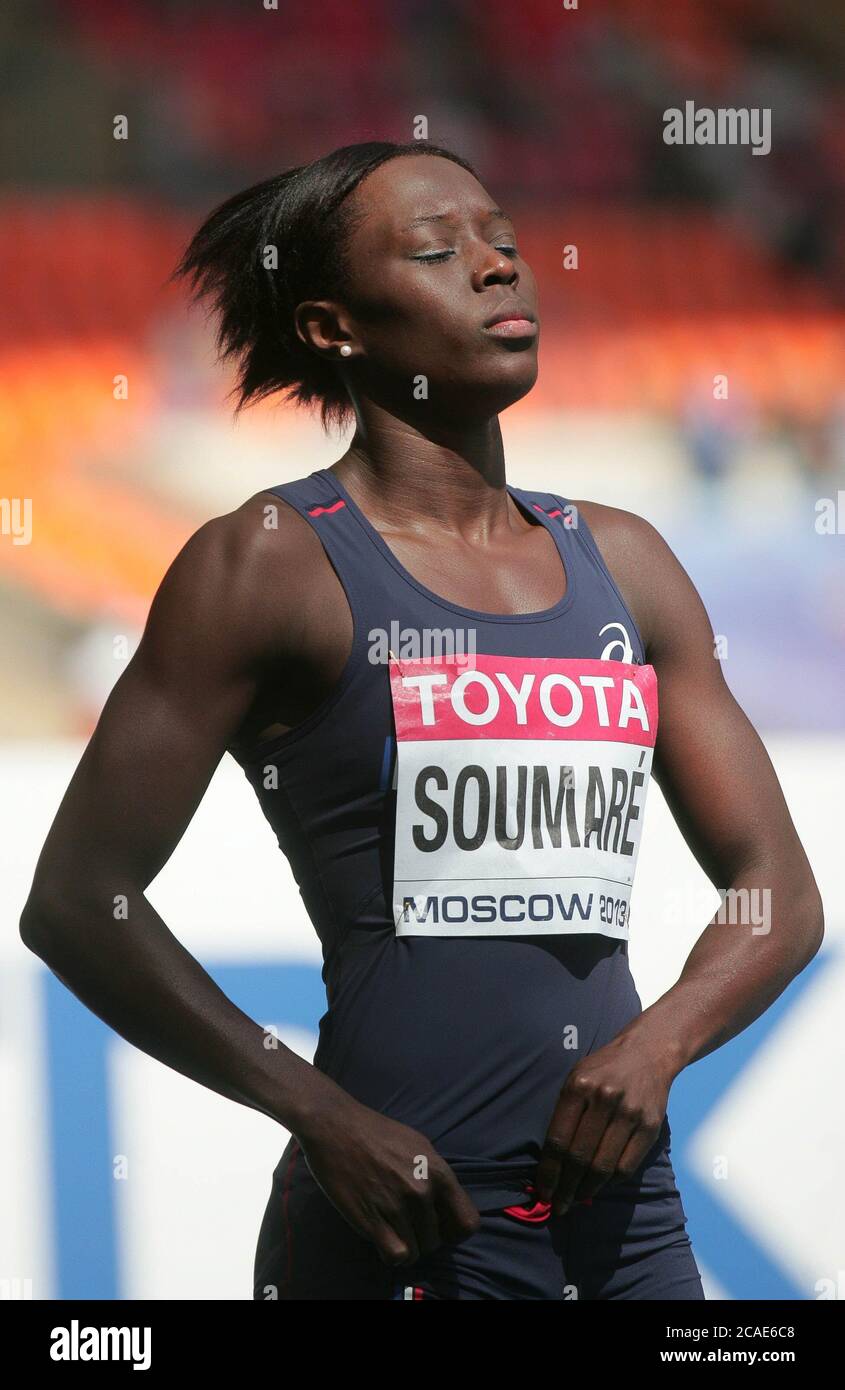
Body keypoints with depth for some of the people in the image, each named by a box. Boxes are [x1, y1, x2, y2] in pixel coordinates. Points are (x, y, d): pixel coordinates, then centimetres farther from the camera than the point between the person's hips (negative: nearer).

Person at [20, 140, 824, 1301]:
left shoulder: (622, 561, 11)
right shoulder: (274, 563, -3)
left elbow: (782, 890, 14)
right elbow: (77, 902, -7)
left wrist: (658, 1044, -6)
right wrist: (321, 1115, -13)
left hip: (628, 1205, 5)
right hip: (403, 1229, -5)